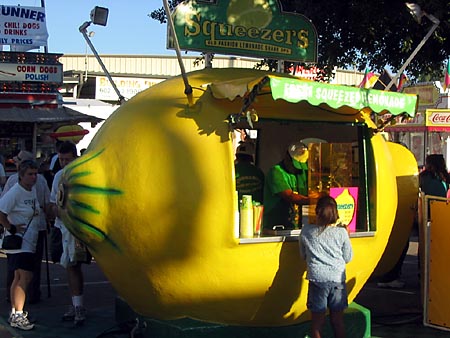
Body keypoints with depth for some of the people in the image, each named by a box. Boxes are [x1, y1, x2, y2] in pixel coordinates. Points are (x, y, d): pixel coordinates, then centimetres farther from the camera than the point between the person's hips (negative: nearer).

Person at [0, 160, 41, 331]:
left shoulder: (33, 190, 11)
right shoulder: (15, 192, -15)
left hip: (29, 243, 9)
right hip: (18, 242, -9)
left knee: (19, 278, 14)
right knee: (25, 277, -16)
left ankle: (14, 313, 22)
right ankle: (18, 315, -12)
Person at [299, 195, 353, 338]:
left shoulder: (306, 231, -2)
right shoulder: (341, 232, -3)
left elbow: (303, 255, 10)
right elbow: (348, 258, 7)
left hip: (317, 279, -1)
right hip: (338, 280, 1)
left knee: (317, 321, 8)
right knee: (338, 321, 11)